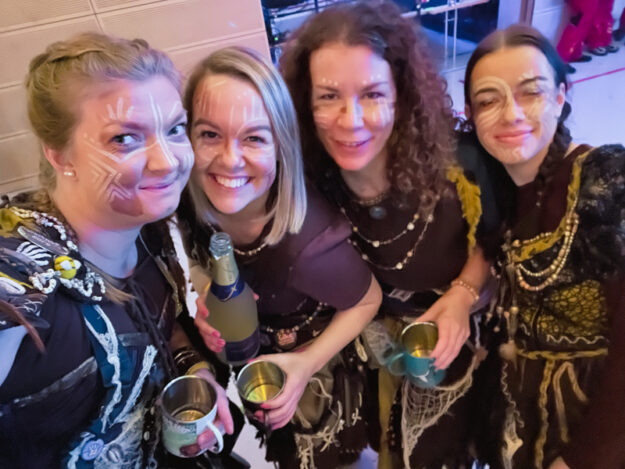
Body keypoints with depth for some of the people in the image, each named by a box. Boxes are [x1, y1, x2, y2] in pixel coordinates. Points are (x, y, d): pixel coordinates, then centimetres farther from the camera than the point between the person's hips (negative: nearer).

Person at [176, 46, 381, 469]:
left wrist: (309, 364, -25)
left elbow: (368, 301, -19)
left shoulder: (306, 244, -40)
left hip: (307, 362, -4)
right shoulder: (188, 198, -25)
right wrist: (205, 298, -20)